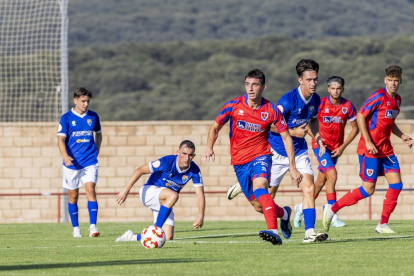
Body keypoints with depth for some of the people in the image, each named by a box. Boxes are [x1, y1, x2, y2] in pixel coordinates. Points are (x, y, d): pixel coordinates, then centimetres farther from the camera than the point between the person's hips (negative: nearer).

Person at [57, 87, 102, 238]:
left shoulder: (93, 116, 5)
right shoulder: (66, 118, -4)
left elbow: (98, 134, 22)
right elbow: (61, 139, -10)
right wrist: (65, 156, -26)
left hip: (90, 162, 1)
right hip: (72, 163, -1)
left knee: (91, 190, -14)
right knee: (73, 195, 6)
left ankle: (93, 227, -19)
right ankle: (76, 228, 18)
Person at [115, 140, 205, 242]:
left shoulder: (194, 170, -11)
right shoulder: (167, 161, -24)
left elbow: (200, 194, -10)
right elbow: (140, 170, -19)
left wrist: (201, 215, -26)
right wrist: (126, 190, -24)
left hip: (165, 203, 6)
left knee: (167, 238, -8)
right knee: (173, 195, -38)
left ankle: (132, 237, 12)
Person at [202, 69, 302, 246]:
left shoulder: (271, 111, -9)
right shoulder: (233, 106, -6)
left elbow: (286, 138, 0)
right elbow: (215, 127, 6)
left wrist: (292, 167, -4)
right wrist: (209, 147, -14)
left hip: (261, 156, -3)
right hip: (239, 161, 3)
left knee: (260, 187, -34)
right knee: (258, 206, 7)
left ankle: (274, 232, -46)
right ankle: (284, 213, 41)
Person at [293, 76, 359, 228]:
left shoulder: (348, 106, -4)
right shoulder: (320, 104, -13)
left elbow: (355, 128, 4)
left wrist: (342, 147, -3)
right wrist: (316, 138, -18)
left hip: (336, 147, 4)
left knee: (321, 182, 10)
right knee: (332, 175, -21)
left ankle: (301, 207, 32)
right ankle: (332, 215, -20)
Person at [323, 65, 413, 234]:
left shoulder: (397, 99, 12)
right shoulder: (379, 96, -13)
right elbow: (360, 117, -15)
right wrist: (368, 142, -20)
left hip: (386, 148, 8)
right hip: (370, 149, -8)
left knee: (396, 184, -2)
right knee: (368, 190, -9)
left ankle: (383, 225, 5)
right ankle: (332, 209, 6)